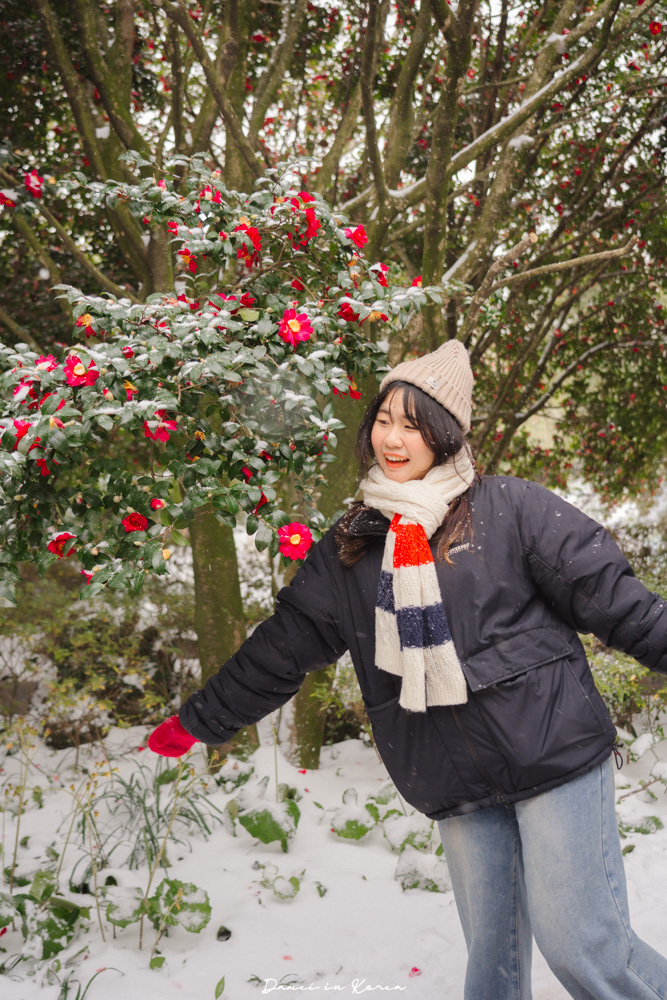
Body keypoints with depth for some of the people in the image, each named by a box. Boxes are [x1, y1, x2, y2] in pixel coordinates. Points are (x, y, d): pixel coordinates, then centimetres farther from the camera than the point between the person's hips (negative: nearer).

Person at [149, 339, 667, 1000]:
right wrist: (197, 722, 17)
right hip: (457, 783, 4)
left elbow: (610, 595, -2)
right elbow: (280, 649, 15)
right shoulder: (349, 548, 9)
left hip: (554, 755, -3)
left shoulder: (509, 510, -3)